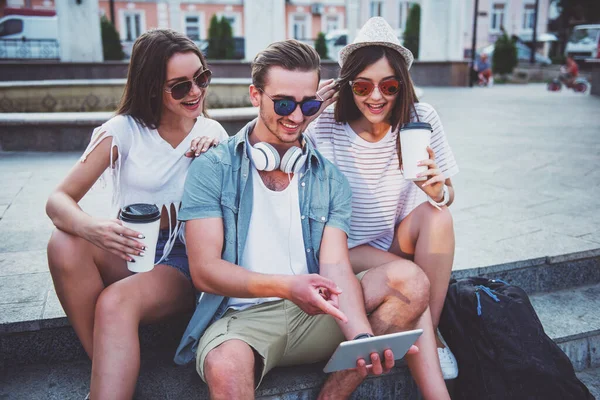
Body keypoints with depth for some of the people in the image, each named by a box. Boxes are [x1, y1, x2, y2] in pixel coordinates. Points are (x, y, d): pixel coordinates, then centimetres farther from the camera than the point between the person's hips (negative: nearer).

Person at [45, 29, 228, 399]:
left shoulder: (212, 133, 3)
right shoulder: (125, 130, -2)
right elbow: (59, 199, -10)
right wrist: (90, 227, -33)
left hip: (183, 260, -2)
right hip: (128, 252, 2)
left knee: (117, 302, -32)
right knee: (64, 243, -28)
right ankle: (107, 369, -15)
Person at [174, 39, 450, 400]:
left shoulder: (330, 180, 9)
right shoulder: (212, 170, -1)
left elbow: (335, 267, -3)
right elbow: (204, 270, -9)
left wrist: (362, 337, -24)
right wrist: (286, 286, -27)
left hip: (313, 314, 4)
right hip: (241, 316, -3)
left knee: (410, 281, -16)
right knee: (226, 367, -38)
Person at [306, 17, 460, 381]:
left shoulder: (421, 119, -11)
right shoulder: (326, 127, -16)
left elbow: (448, 198, -6)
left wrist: (437, 190, -30)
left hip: (401, 241, 3)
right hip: (347, 250, -2)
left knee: (437, 215, -27)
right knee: (408, 273, -29)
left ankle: (428, 334, -13)